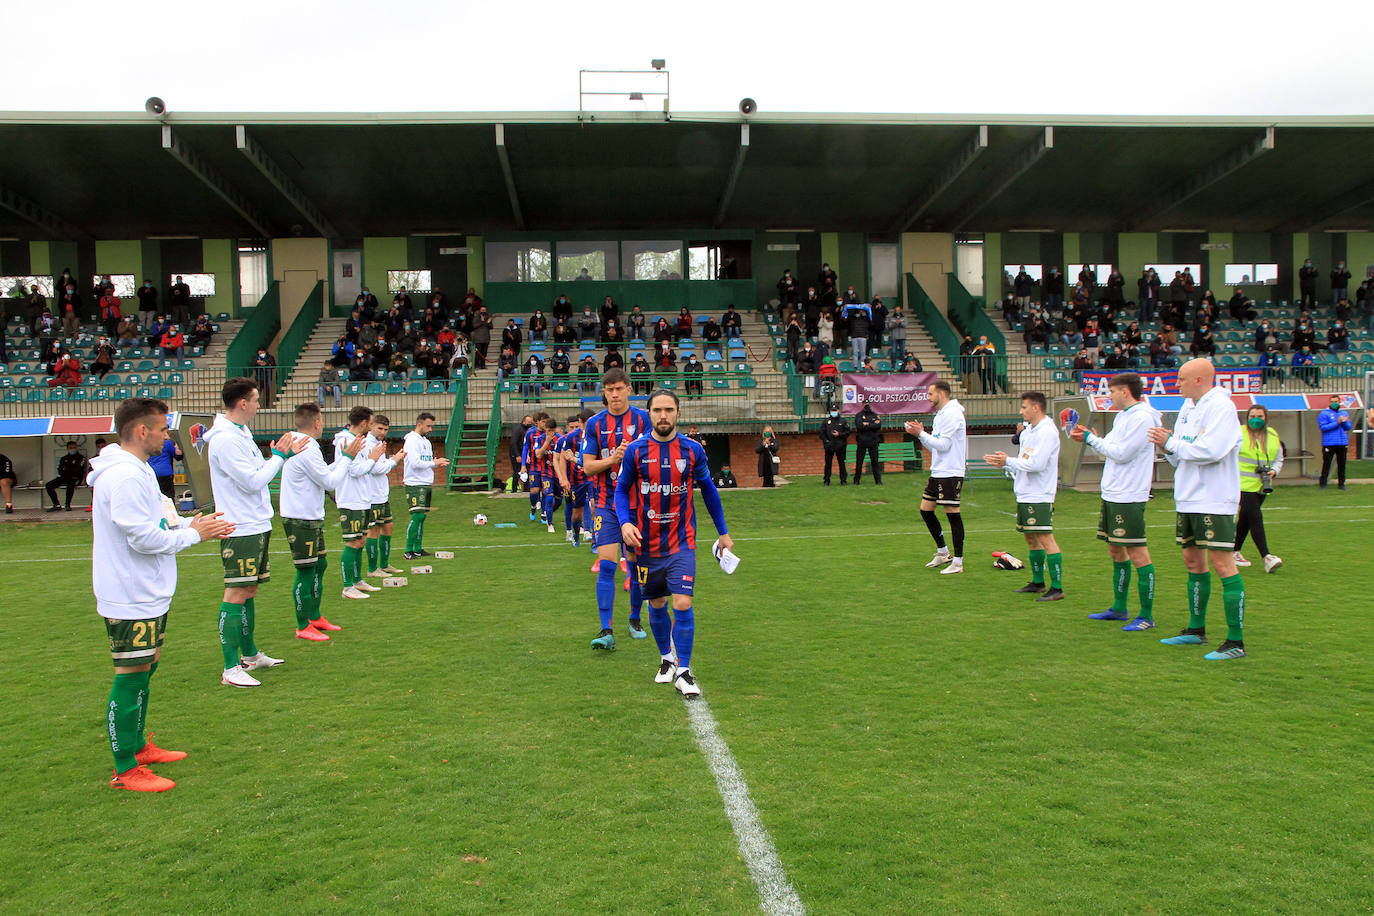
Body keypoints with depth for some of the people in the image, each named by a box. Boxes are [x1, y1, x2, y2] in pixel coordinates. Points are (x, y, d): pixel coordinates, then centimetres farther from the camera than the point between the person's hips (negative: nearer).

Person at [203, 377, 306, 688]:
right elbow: (253, 481, -20)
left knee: (249, 591, 17)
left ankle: (250, 654, 28)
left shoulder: (241, 434, 15)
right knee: (236, 594, -7)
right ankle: (231, 669, -3)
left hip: (257, 525, 10)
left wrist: (284, 453, 11)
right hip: (240, 530, -10)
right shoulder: (224, 439, -17)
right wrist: (279, 456, -9)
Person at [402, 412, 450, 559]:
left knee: (422, 517, 9)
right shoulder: (412, 441, -10)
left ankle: (418, 549, 14)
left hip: (426, 484, 9)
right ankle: (408, 551, -9)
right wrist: (434, 463, -14)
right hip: (415, 485, -9)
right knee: (417, 516, -13)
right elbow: (415, 463, -20)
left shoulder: (426, 442, 18)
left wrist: (437, 464, 3)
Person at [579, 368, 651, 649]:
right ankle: (606, 631, -8)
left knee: (636, 563, 8)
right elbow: (587, 466, 0)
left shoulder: (643, 419, 0)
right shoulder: (594, 424, 3)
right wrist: (613, 459, -16)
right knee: (605, 564, -9)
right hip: (606, 503, 0)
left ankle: (635, 620, 26)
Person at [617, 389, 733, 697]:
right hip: (647, 544, 1)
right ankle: (666, 658, 37)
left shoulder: (692, 450, -3)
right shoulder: (635, 451, -5)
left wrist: (723, 532, 13)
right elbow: (622, 490, 5)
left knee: (682, 604, -13)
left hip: (682, 543, -1)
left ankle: (684, 672, 1)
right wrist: (625, 523, -13)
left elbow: (708, 490, 9)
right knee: (657, 606, 13)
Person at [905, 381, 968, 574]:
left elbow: (943, 445, -18)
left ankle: (958, 562, 1)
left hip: (950, 473, -10)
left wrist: (921, 434, -14)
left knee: (953, 514, -5)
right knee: (926, 510, 11)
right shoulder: (940, 415, 17)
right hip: (937, 472, 10)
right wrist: (921, 432, 7)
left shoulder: (952, 414, -13)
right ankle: (943, 553, 23)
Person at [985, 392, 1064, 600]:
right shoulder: (1029, 430, 16)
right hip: (1025, 495, 10)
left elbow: (1036, 464, -21)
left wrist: (1008, 461, -12)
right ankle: (1038, 583, 24)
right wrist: (1004, 463, 7)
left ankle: (1057, 587, -8)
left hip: (1040, 497, -10)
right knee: (1031, 538, 14)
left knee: (1045, 538, -10)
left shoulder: (1047, 432, -13)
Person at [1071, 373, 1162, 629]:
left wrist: (1091, 439, -9)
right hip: (1111, 494, 10)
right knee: (1116, 552, 15)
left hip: (1128, 497, -10)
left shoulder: (1142, 417, -13)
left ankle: (1146, 616, 0)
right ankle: (1119, 608, 26)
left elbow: (1121, 453, -18)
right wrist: (1091, 437, 6)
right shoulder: (1122, 416, 16)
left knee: (1137, 554, -5)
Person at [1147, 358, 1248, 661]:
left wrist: (1171, 443, -14)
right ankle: (1196, 630, 27)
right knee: (1192, 561, 15)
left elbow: (1210, 451, -24)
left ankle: (1235, 642, -5)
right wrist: (1166, 446, -3)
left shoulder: (1221, 406, -12)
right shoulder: (1188, 407, 15)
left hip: (1215, 501, -9)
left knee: (1222, 563, -8)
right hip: (1188, 499, 9)